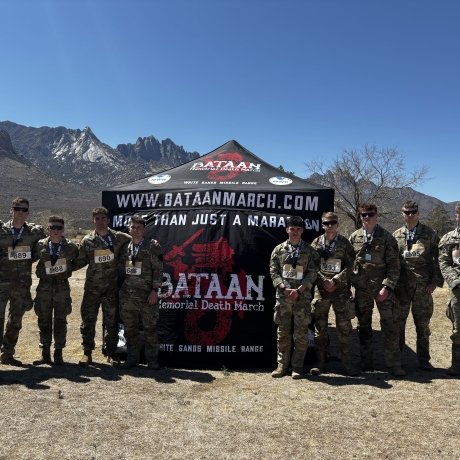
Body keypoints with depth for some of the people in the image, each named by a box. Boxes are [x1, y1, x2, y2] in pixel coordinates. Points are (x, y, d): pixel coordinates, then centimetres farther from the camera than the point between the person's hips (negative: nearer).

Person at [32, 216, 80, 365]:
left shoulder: (70, 247, -2)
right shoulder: (40, 245, -1)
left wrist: (68, 268, 7)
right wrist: (40, 272, 4)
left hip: (62, 286, -1)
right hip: (44, 286, 1)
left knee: (60, 321, 4)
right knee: (44, 321, 7)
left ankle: (58, 353, 14)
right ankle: (45, 354, 16)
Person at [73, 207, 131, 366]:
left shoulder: (119, 238, 1)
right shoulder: (87, 241, 3)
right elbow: (80, 261, 8)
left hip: (112, 287, 0)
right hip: (92, 287, 1)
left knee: (111, 320, 8)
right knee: (88, 319, 3)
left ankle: (111, 353, 20)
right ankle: (87, 353, 16)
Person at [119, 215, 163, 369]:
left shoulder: (153, 246, -2)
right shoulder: (125, 247, 10)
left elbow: (158, 269, -6)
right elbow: (121, 268, 16)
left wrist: (155, 290, -12)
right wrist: (120, 290, 10)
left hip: (147, 295, -4)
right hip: (127, 295, 4)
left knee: (150, 328, 2)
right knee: (130, 328, 10)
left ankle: (152, 359, 13)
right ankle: (132, 358, 22)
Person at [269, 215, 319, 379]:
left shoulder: (310, 251, 4)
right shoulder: (279, 250, 7)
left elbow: (312, 273, -1)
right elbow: (274, 272, 3)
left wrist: (298, 290, -13)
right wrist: (285, 289, -11)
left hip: (302, 296, -1)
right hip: (283, 296, 1)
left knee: (301, 332, 2)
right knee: (283, 331, 6)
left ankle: (297, 366, 13)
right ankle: (282, 364, 16)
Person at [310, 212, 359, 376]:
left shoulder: (345, 243, 4)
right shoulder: (316, 243, 7)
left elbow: (349, 266, -2)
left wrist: (334, 281, -12)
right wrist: (324, 281, -11)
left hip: (341, 289, -1)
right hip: (320, 289, 1)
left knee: (344, 325, 0)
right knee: (320, 326, 4)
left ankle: (347, 361, 13)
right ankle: (319, 361, 14)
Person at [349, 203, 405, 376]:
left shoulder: (386, 237, -1)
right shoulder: (354, 237, 7)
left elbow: (394, 265, -4)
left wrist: (386, 287, -12)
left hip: (382, 287, -2)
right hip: (361, 288, 3)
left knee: (390, 324, -4)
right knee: (363, 325, 9)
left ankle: (394, 363, 6)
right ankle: (366, 362, 21)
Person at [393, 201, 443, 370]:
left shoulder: (429, 234, 3)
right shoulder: (396, 235, 7)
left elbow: (438, 259, 2)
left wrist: (435, 281, -5)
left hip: (423, 287, -1)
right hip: (401, 286, 1)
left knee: (423, 325, 7)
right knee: (398, 323, 7)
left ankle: (424, 360, 20)